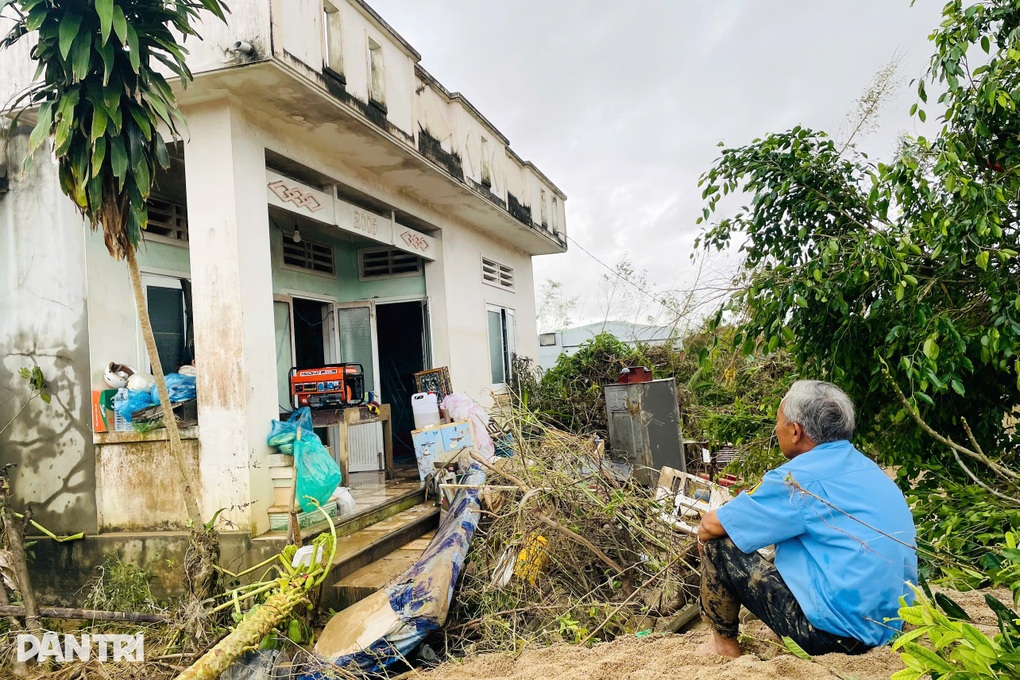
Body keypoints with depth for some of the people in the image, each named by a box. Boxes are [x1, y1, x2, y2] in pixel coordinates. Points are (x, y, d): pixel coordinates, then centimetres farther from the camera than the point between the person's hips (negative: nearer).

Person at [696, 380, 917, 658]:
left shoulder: (800, 477, -17)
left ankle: (724, 644, 16)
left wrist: (707, 534, 11)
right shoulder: (867, 468, 9)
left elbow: (709, 527, -11)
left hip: (837, 634, -9)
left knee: (719, 545, -1)